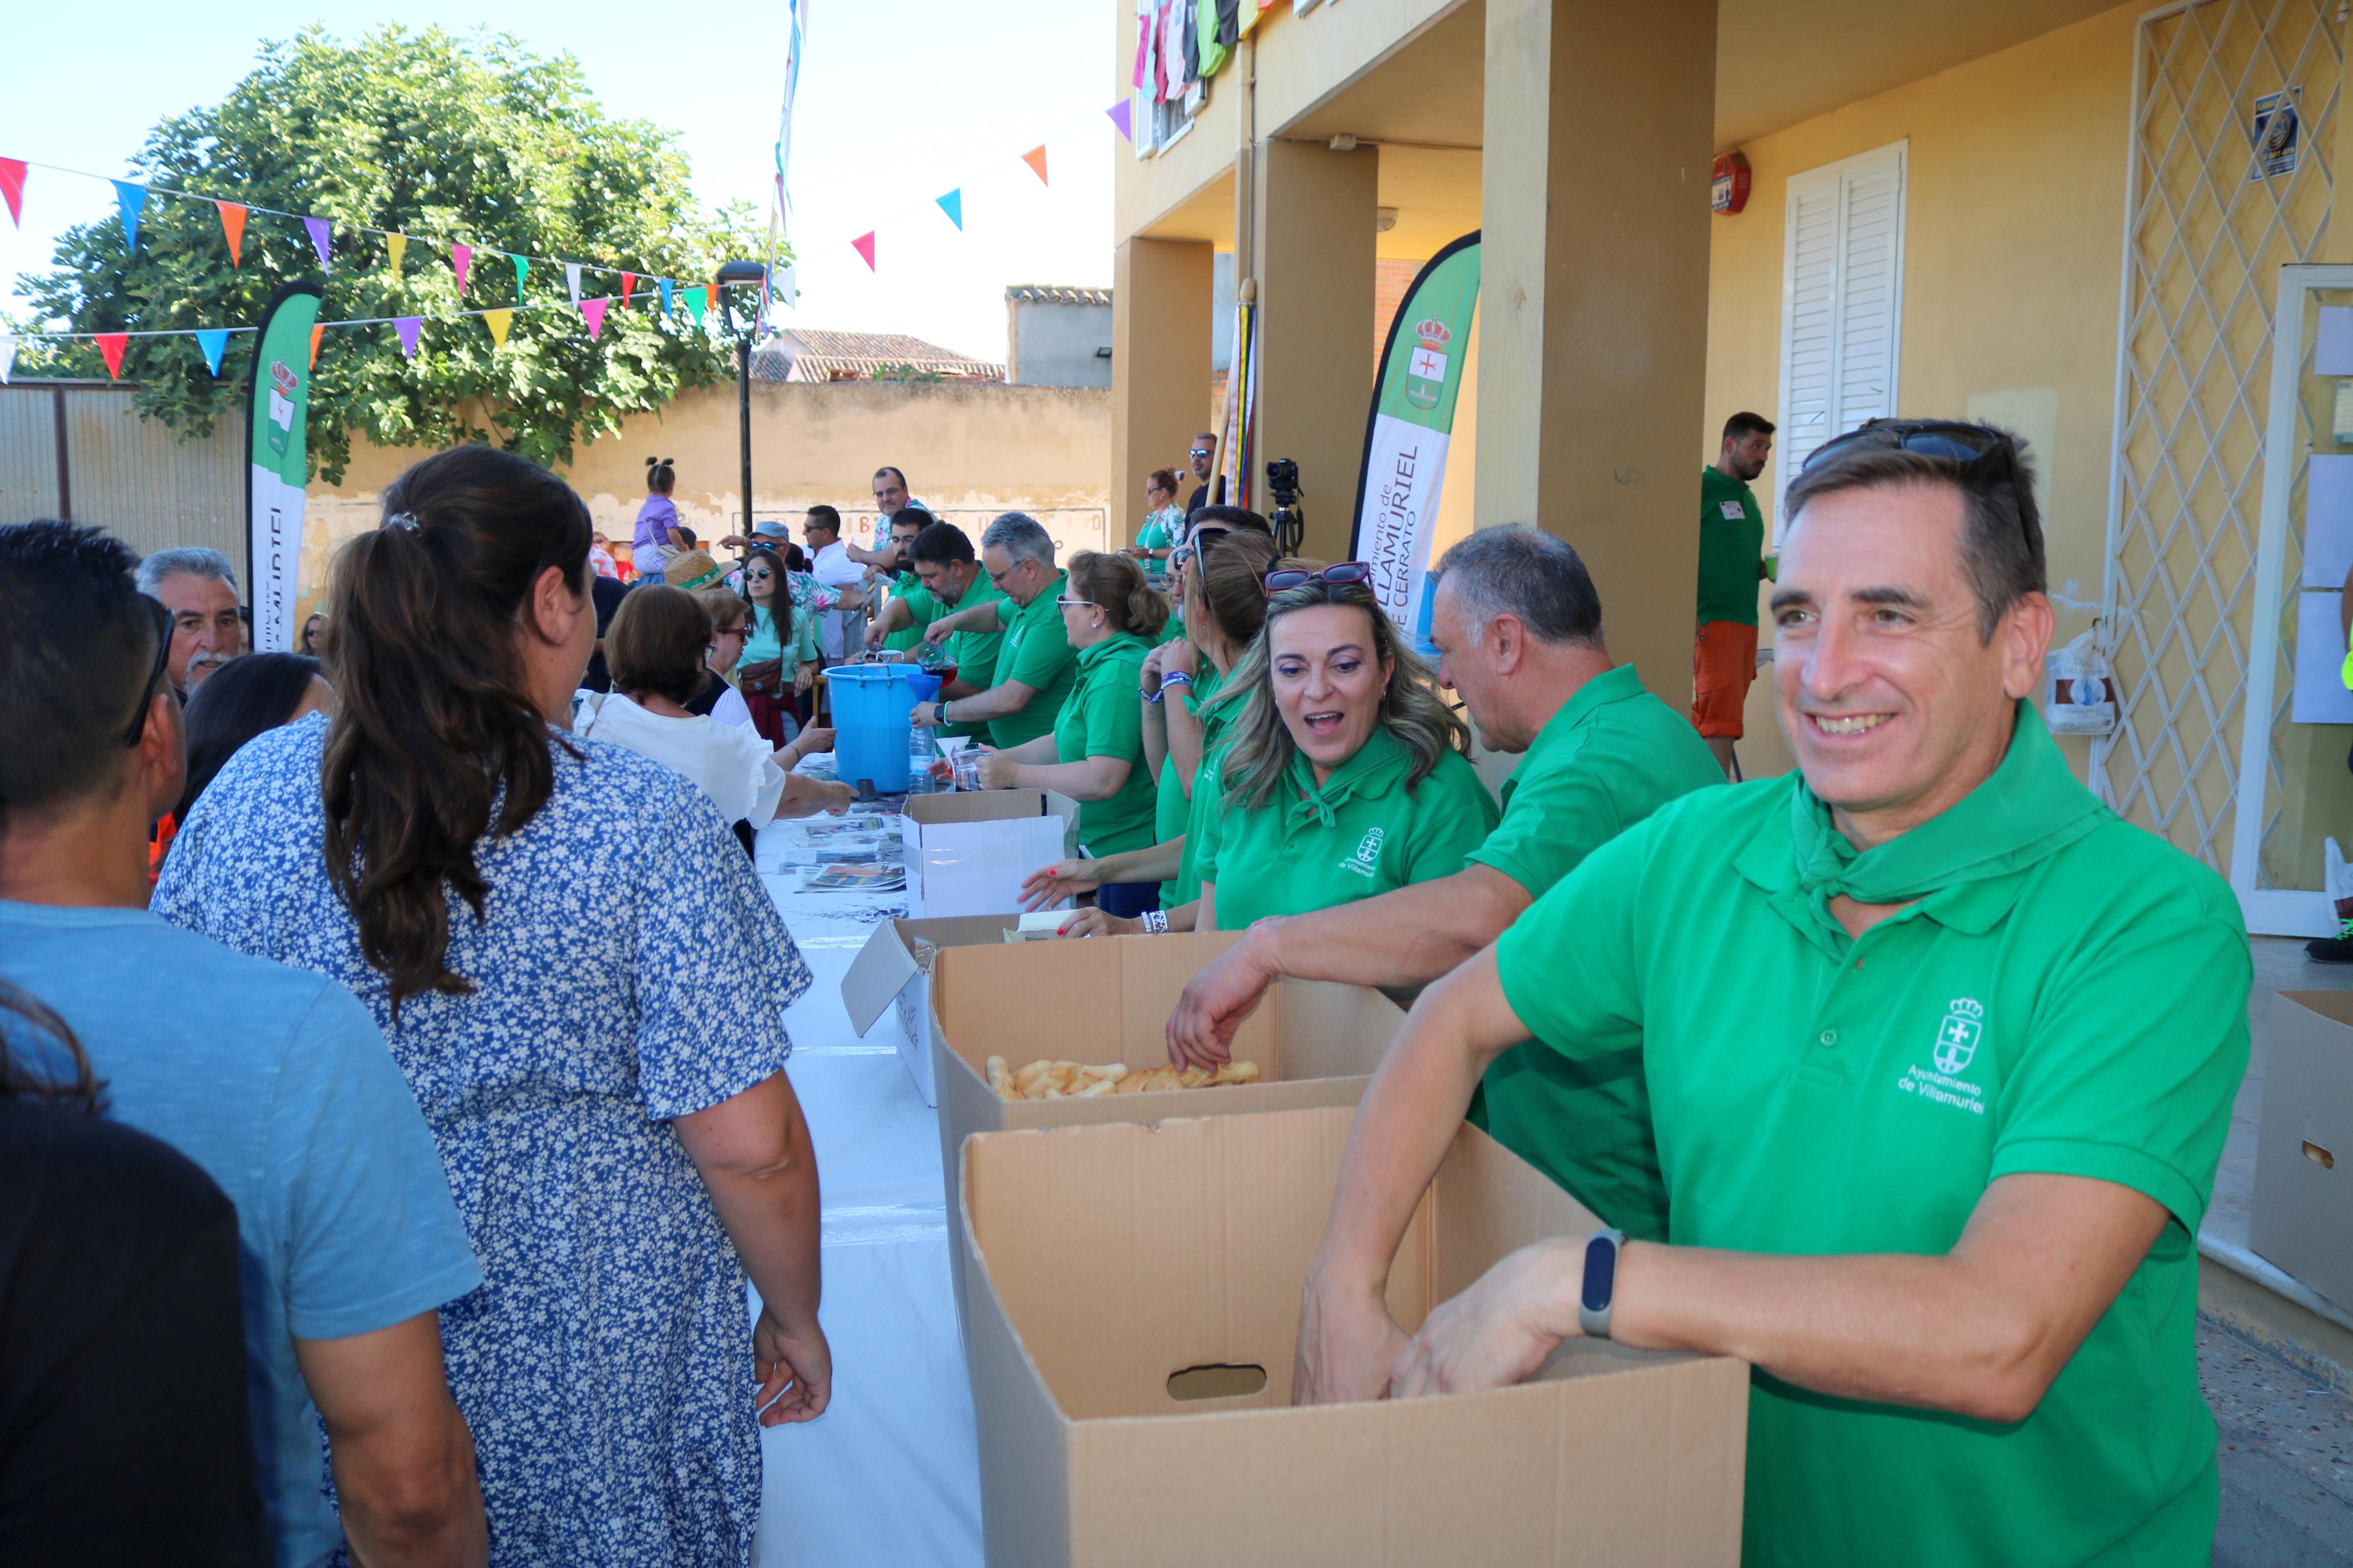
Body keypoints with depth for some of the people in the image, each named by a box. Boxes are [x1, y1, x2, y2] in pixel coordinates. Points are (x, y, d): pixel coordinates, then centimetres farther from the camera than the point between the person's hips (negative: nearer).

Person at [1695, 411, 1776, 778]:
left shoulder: (1747, 497, 21)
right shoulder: (1702, 488, -6)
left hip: (1746, 621, 8)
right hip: (1712, 620, -8)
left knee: (1707, 721, 9)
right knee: (1721, 721, -14)